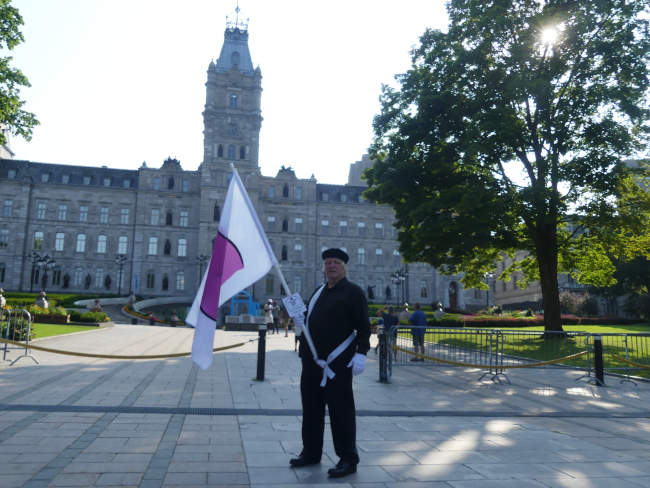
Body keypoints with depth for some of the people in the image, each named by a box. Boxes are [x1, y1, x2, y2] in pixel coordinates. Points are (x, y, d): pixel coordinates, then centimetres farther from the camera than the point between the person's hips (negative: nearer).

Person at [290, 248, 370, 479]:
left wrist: (361, 353, -19)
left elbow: (363, 327, -9)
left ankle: (348, 460, 10)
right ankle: (311, 453, 29)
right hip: (312, 360, 8)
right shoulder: (319, 292, 17)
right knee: (311, 408, 15)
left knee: (341, 410, -1)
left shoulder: (353, 292, -5)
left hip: (337, 362, -7)